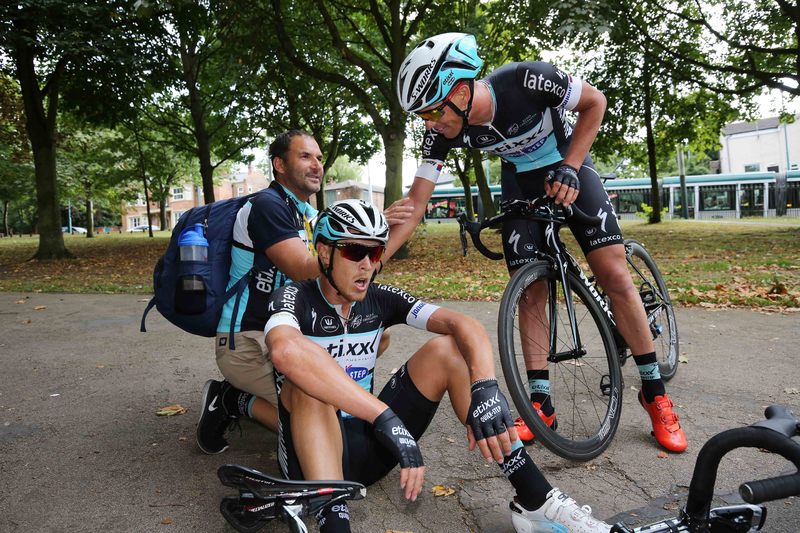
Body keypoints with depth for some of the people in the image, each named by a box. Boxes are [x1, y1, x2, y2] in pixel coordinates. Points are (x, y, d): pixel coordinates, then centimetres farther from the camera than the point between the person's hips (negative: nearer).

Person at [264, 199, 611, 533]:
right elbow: (285, 351, -40)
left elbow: (465, 325, -15)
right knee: (308, 381, -33)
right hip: (314, 454, -4)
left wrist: (484, 387, -35)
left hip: (369, 443, 4)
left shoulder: (379, 299, -2)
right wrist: (386, 418, -45)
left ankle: (535, 501, -14)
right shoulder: (296, 298, -14)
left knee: (446, 348, -12)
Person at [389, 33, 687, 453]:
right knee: (530, 292, -5)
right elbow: (415, 206, -19)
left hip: (568, 168, -2)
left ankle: (654, 391, 2)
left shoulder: (527, 80, -34)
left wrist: (568, 168, -24)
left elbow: (594, 102, -15)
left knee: (614, 275, -13)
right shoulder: (441, 131, -23)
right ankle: (541, 402, 6)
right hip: (521, 181, 3)